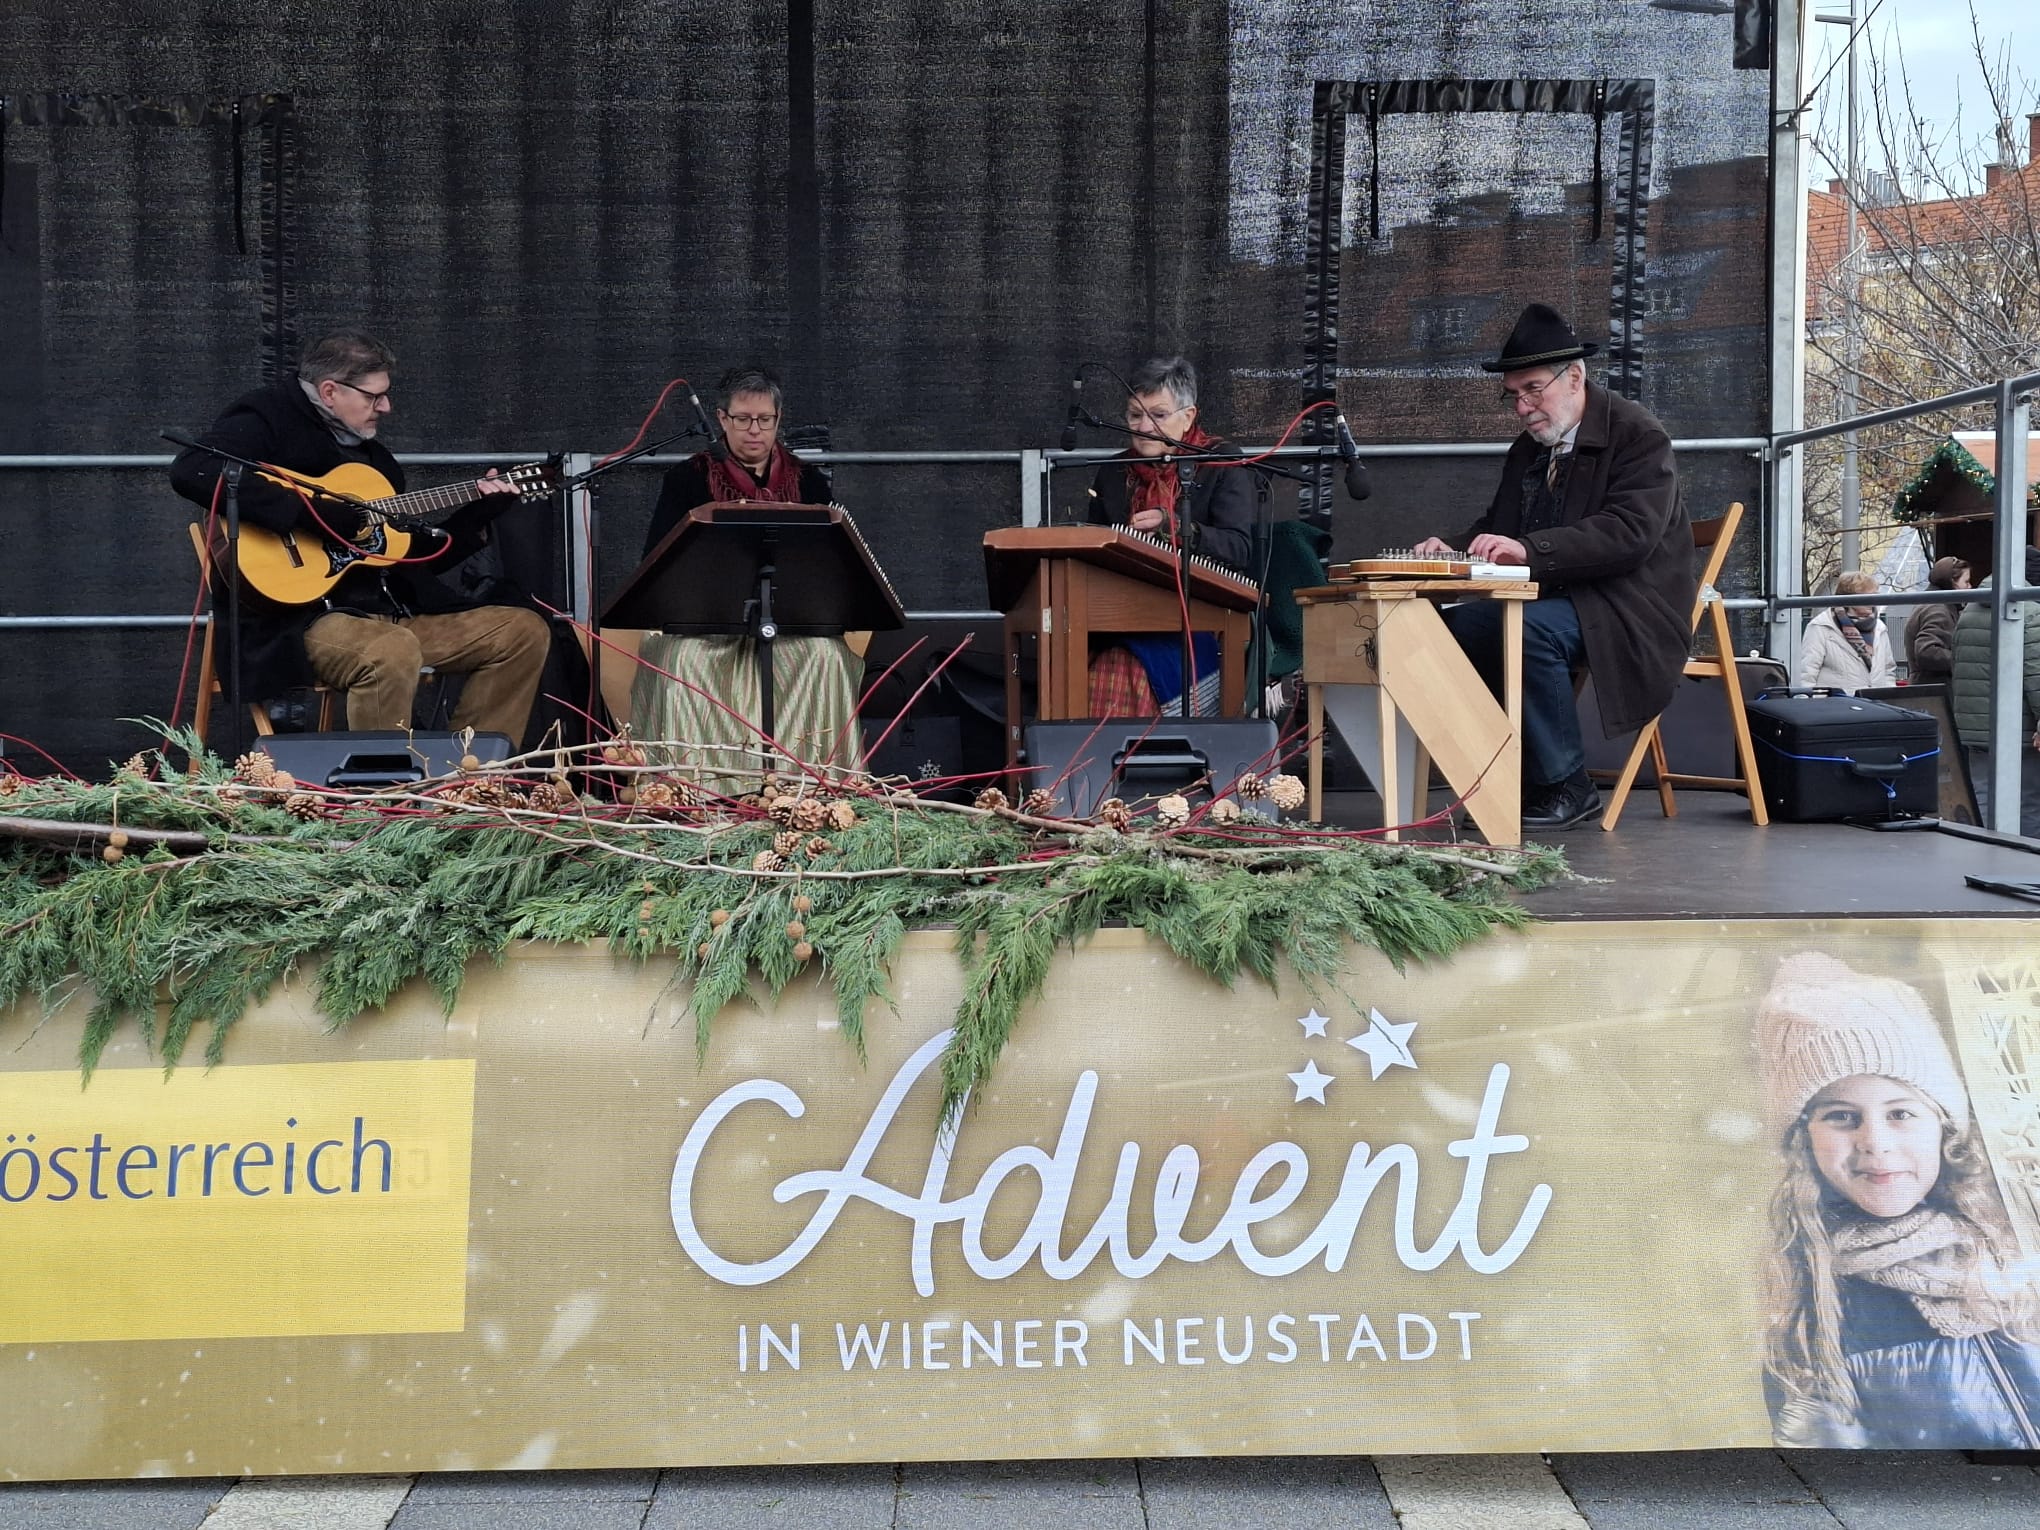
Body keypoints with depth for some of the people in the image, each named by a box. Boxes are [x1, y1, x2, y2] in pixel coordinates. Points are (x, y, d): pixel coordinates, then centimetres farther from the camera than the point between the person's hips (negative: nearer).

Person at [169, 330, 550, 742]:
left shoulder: (374, 454, 23)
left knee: (525, 629, 1)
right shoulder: (270, 419, -2)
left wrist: (477, 516, 14)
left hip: (394, 613, 9)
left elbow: (412, 555, 25)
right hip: (305, 615, -8)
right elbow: (191, 471, -23)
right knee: (393, 651, -39)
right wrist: (312, 512, -22)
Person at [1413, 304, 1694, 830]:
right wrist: (1453, 548, -5)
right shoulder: (1527, 449, 16)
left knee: (1529, 627, -34)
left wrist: (1528, 549, -32)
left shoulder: (1638, 433, -8)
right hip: (1552, 601, 7)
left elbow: (1630, 532, -22)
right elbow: (1498, 527, 19)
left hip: (1631, 610, -7)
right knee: (1457, 622, -17)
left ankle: (1566, 788, -20)